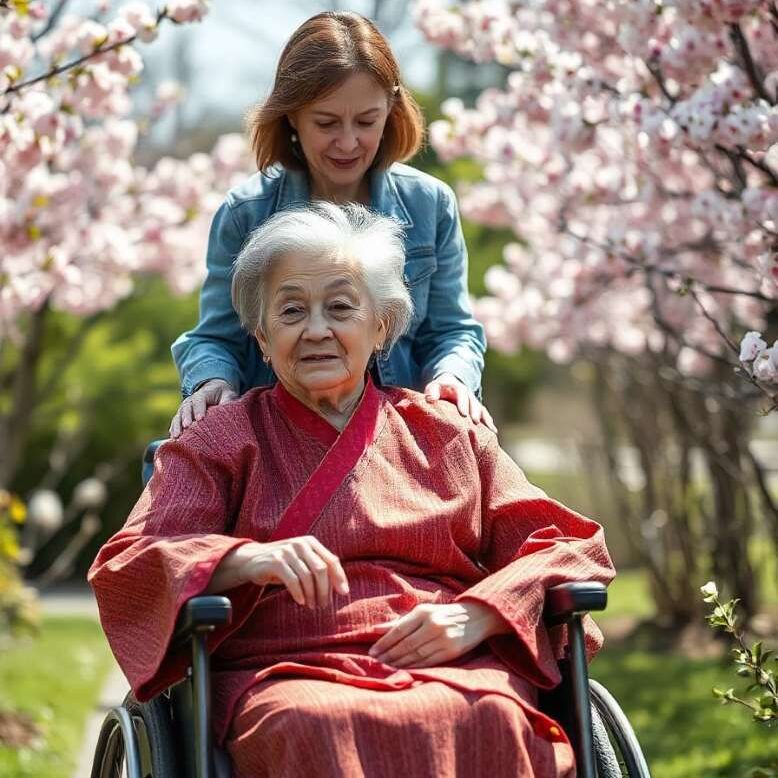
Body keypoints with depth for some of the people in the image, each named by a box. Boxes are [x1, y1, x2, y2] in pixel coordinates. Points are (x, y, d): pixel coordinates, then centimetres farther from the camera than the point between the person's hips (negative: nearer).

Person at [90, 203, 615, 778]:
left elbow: (567, 544, 16)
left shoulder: (445, 434, 22)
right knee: (317, 727, -40)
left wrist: (476, 615, -5)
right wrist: (246, 560, -18)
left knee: (493, 719, -35)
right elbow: (122, 568, 3)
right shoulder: (224, 440, 17)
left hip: (450, 673, 2)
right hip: (288, 679, -2)